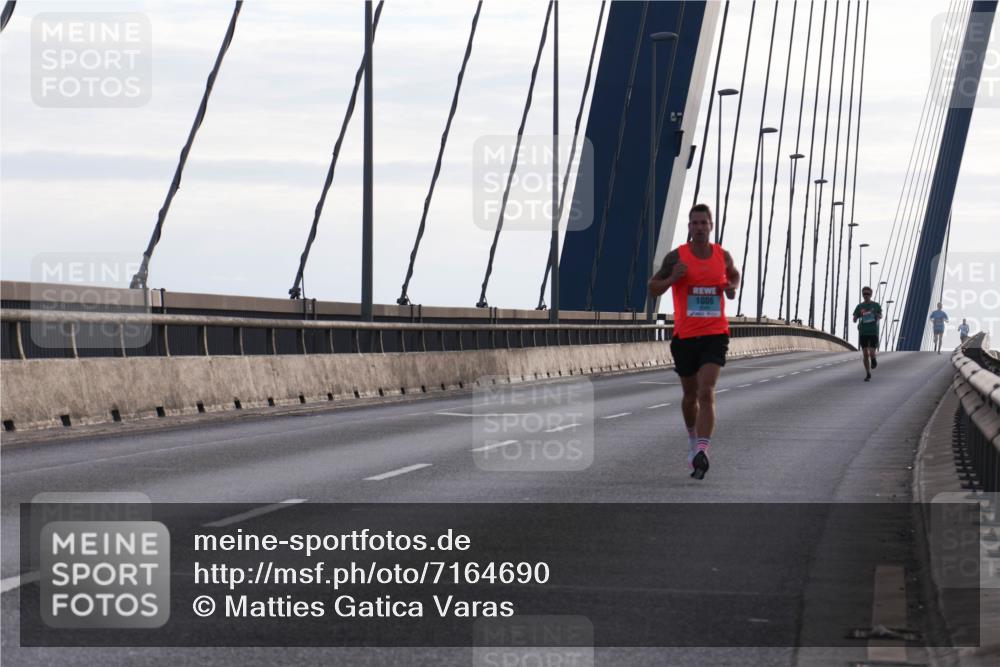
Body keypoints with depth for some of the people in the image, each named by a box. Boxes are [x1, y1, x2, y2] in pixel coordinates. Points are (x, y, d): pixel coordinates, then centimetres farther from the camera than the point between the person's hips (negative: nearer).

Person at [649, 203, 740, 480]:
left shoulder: (722, 256, 3)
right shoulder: (676, 257, -4)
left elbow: (734, 274, 26)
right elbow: (653, 288, 2)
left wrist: (732, 287, 3)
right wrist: (672, 278, -18)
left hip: (715, 335, 0)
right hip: (685, 335, 0)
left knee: (706, 392, -17)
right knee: (690, 395, 15)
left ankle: (701, 452, -27)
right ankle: (693, 440, 42)